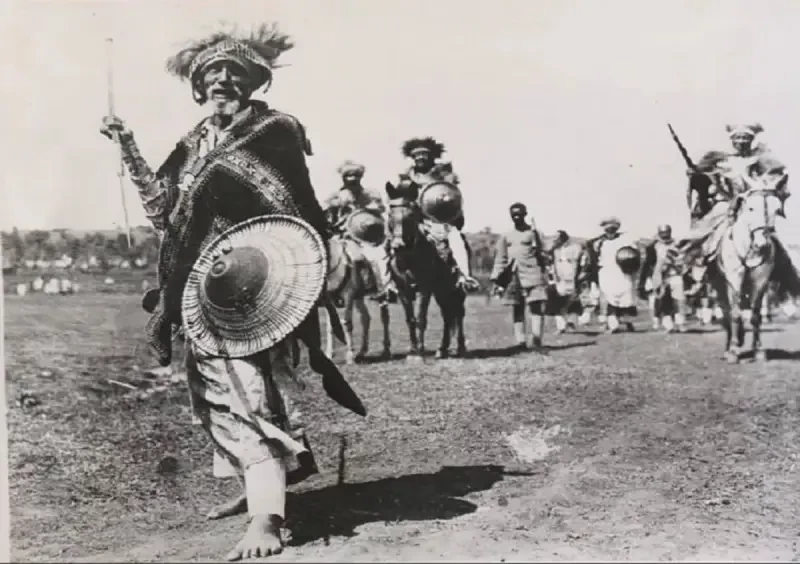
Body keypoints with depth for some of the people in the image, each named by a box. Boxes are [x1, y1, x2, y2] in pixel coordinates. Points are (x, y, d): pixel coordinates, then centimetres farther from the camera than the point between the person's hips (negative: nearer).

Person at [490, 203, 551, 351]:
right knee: (517, 311, 2)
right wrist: (495, 280, 9)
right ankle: (521, 343, 5)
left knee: (537, 308, -12)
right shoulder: (506, 237, 15)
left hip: (533, 276, -3)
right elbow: (500, 260, 15)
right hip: (514, 278, 3)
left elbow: (543, 255, 11)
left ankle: (537, 341, -12)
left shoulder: (533, 233, 8)